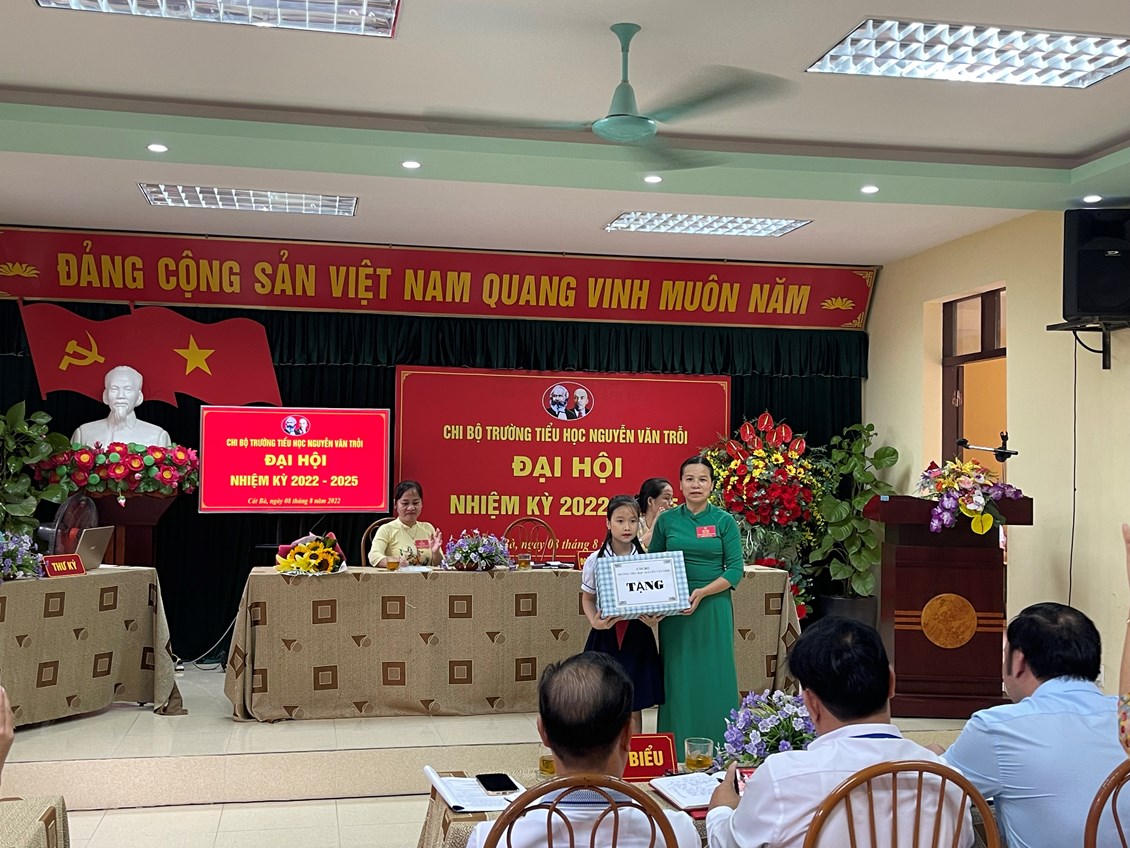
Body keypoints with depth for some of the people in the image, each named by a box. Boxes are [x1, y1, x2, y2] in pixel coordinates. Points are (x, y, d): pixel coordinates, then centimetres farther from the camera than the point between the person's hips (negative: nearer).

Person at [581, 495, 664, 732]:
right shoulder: (595, 560, -3)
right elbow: (587, 598, 4)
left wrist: (653, 618, -16)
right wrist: (595, 621, -15)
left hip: (637, 635, 1)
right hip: (606, 636, -1)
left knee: (634, 708, 8)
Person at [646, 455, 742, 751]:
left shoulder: (724, 521, 0)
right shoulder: (666, 520, 5)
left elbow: (735, 569, -4)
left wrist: (702, 593, -16)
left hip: (713, 608, -1)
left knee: (713, 675, 1)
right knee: (678, 676, 3)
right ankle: (677, 753, 12)